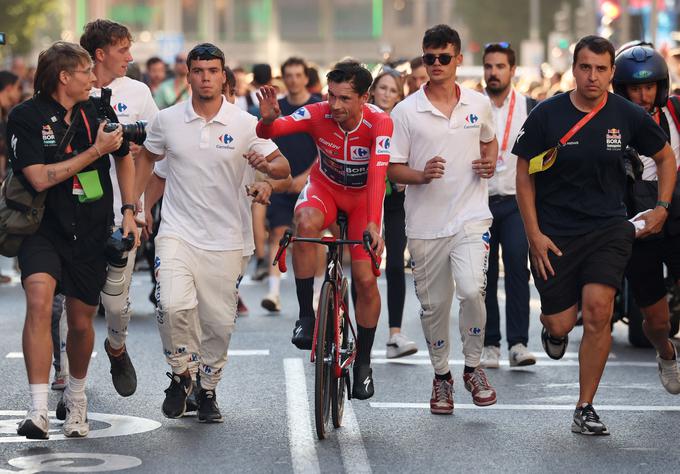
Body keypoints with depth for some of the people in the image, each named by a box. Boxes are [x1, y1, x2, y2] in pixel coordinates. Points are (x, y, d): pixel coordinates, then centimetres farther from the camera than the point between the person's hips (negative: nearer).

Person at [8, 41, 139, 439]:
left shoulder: (99, 112, 4)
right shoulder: (26, 117, -10)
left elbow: (124, 158, 21)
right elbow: (39, 178, -18)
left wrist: (129, 211, 12)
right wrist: (95, 151, -16)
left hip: (91, 233, 4)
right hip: (44, 230, -4)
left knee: (82, 323, 9)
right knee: (40, 300, -28)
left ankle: (76, 397, 39)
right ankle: (39, 410, -28)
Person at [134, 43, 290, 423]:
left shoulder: (245, 124, -1)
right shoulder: (167, 120, 2)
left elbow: (284, 167, 0)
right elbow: (147, 158, 20)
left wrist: (266, 164, -23)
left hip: (224, 240, 1)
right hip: (177, 233, -1)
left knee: (220, 324, 4)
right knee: (173, 306, -23)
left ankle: (208, 390, 27)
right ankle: (180, 374, 2)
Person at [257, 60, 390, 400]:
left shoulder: (379, 123, -29)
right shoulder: (318, 114, -25)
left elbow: (377, 174, -40)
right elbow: (269, 132, -35)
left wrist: (373, 224, -51)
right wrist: (267, 120, -59)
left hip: (363, 196, 0)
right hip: (325, 187, 0)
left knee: (365, 280, -7)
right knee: (305, 223, -36)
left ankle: (363, 362, 14)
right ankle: (306, 315, -23)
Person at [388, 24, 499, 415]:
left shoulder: (479, 104, 5)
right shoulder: (406, 111, -2)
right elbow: (393, 169, 0)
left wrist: (490, 163, 3)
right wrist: (422, 175, -20)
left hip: (471, 217, 0)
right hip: (426, 223, 0)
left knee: (471, 291, -19)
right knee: (434, 306, 8)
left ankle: (474, 368, 1)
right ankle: (441, 377, 26)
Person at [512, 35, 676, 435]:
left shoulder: (628, 116, -2)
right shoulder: (547, 115, -8)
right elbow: (524, 175, 0)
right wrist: (534, 234, -5)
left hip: (609, 227, 1)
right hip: (555, 233, 0)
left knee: (598, 309, -16)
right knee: (561, 323, 0)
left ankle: (585, 409, -5)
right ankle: (554, 329, 42)